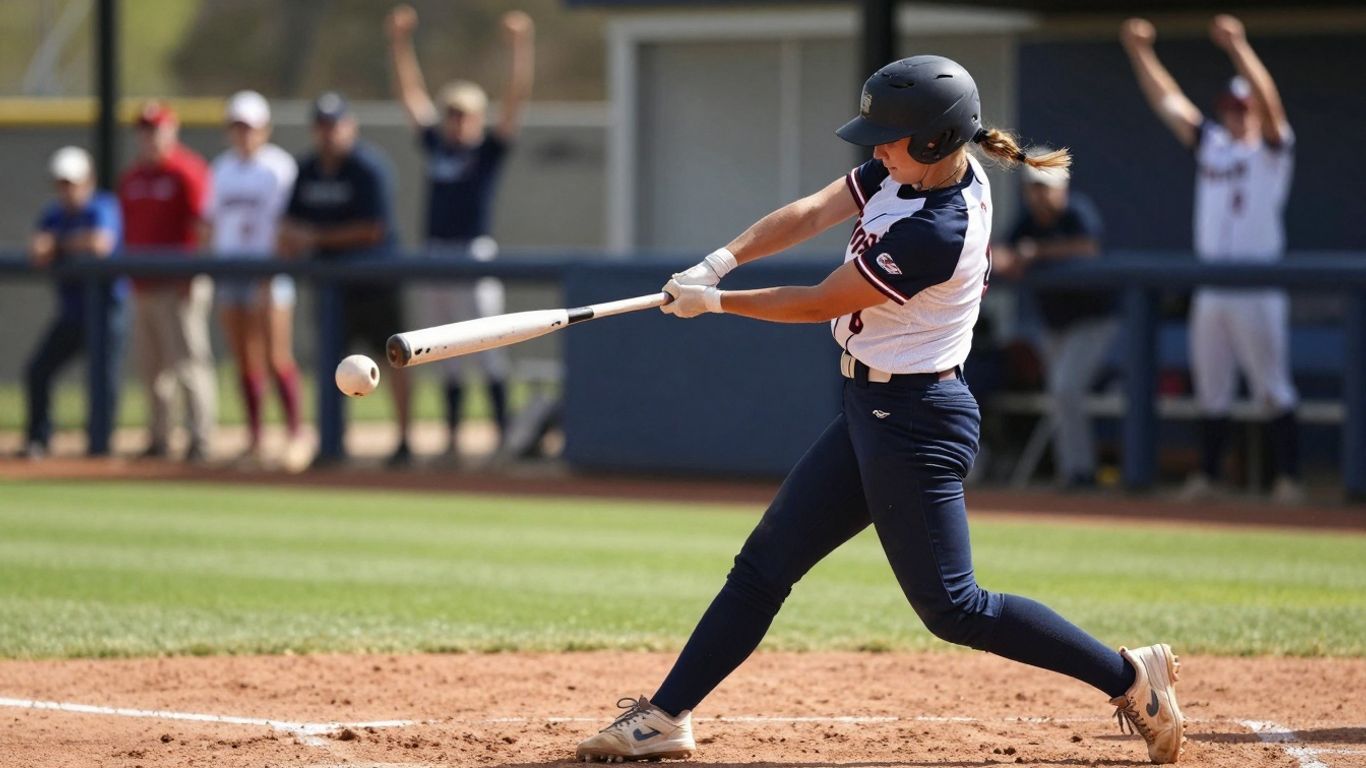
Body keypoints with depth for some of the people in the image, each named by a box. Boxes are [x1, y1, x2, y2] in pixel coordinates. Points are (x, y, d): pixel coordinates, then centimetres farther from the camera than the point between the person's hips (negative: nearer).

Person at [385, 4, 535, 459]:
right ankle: (451, 437, 14)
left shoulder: (490, 149, -1)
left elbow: (517, 98, -10)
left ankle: (504, 434, -5)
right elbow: (409, 93, 15)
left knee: (487, 351, -7)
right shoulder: (435, 144, 11)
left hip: (474, 259, -6)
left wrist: (520, 46, -19)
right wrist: (399, 41, 10)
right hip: (433, 258, 6)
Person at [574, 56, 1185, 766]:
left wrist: (713, 302, -5)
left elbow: (819, 303, -17)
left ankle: (1130, 677, 3)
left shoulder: (937, 232, -26)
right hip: (871, 413, 10)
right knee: (763, 566, 10)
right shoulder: (909, 170, 1)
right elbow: (812, 213, 1)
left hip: (915, 423, -10)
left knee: (951, 608, -5)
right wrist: (721, 261, -14)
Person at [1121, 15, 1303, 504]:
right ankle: (1208, 477, 16)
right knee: (1211, 390, 10)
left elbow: (1268, 103, -19)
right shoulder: (1210, 146, 15)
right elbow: (1166, 102, 14)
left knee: (1273, 387, -5)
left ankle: (1288, 478, -4)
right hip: (1210, 292, 6)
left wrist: (1238, 48, -30)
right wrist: (1139, 52, 6)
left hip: (1257, 292, -6)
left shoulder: (1271, 149, -1)